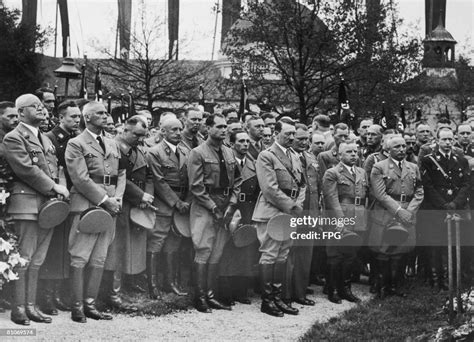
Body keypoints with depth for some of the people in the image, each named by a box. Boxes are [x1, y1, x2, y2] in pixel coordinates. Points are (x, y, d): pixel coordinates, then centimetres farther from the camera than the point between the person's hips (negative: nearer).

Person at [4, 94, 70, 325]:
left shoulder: (45, 139, 22)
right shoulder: (14, 138, -5)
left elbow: (55, 167, 22)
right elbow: (25, 169, -14)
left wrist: (61, 189, 4)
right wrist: (53, 187, -13)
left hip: (49, 203, 8)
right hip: (27, 203, -8)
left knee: (37, 260, 9)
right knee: (24, 258, -6)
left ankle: (31, 306, 14)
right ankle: (18, 309, 0)